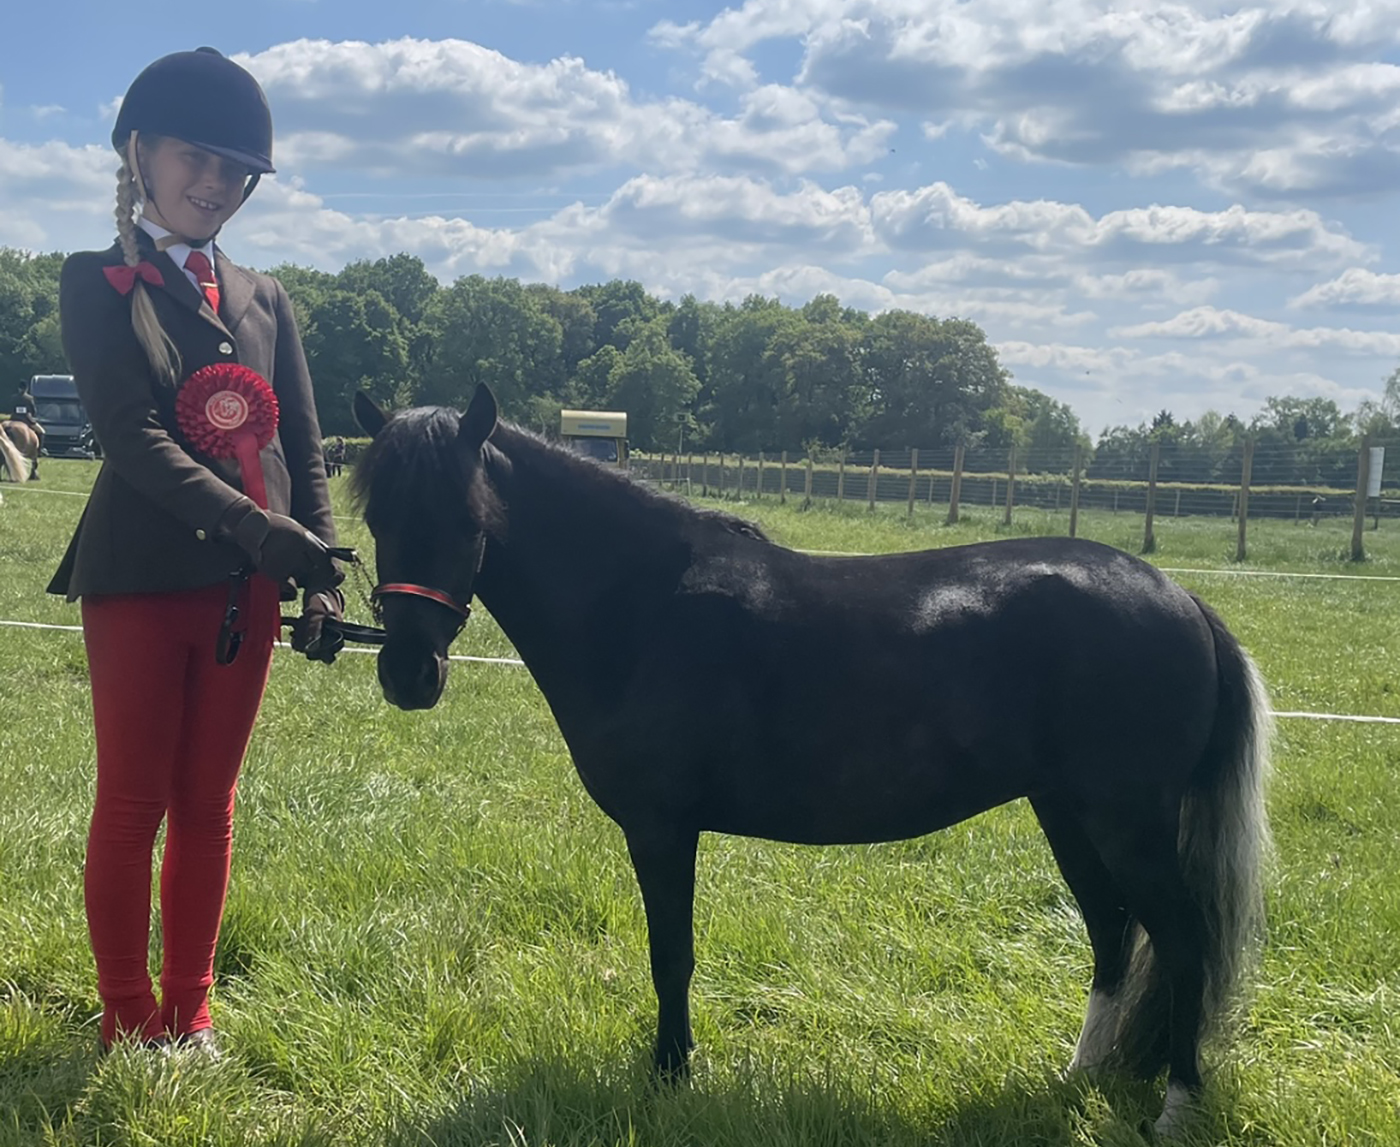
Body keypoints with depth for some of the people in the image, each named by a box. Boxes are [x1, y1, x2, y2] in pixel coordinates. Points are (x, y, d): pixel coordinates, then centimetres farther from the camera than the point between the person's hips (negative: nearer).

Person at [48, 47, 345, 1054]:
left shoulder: (264, 300, 13)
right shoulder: (99, 285, -1)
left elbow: (305, 450, 11)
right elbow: (136, 440, -14)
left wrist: (321, 575, -3)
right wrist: (275, 534, -24)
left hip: (246, 587, 4)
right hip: (141, 577, -4)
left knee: (208, 805, 11)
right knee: (133, 805, 4)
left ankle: (190, 1009, 22)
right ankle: (127, 1017, 18)